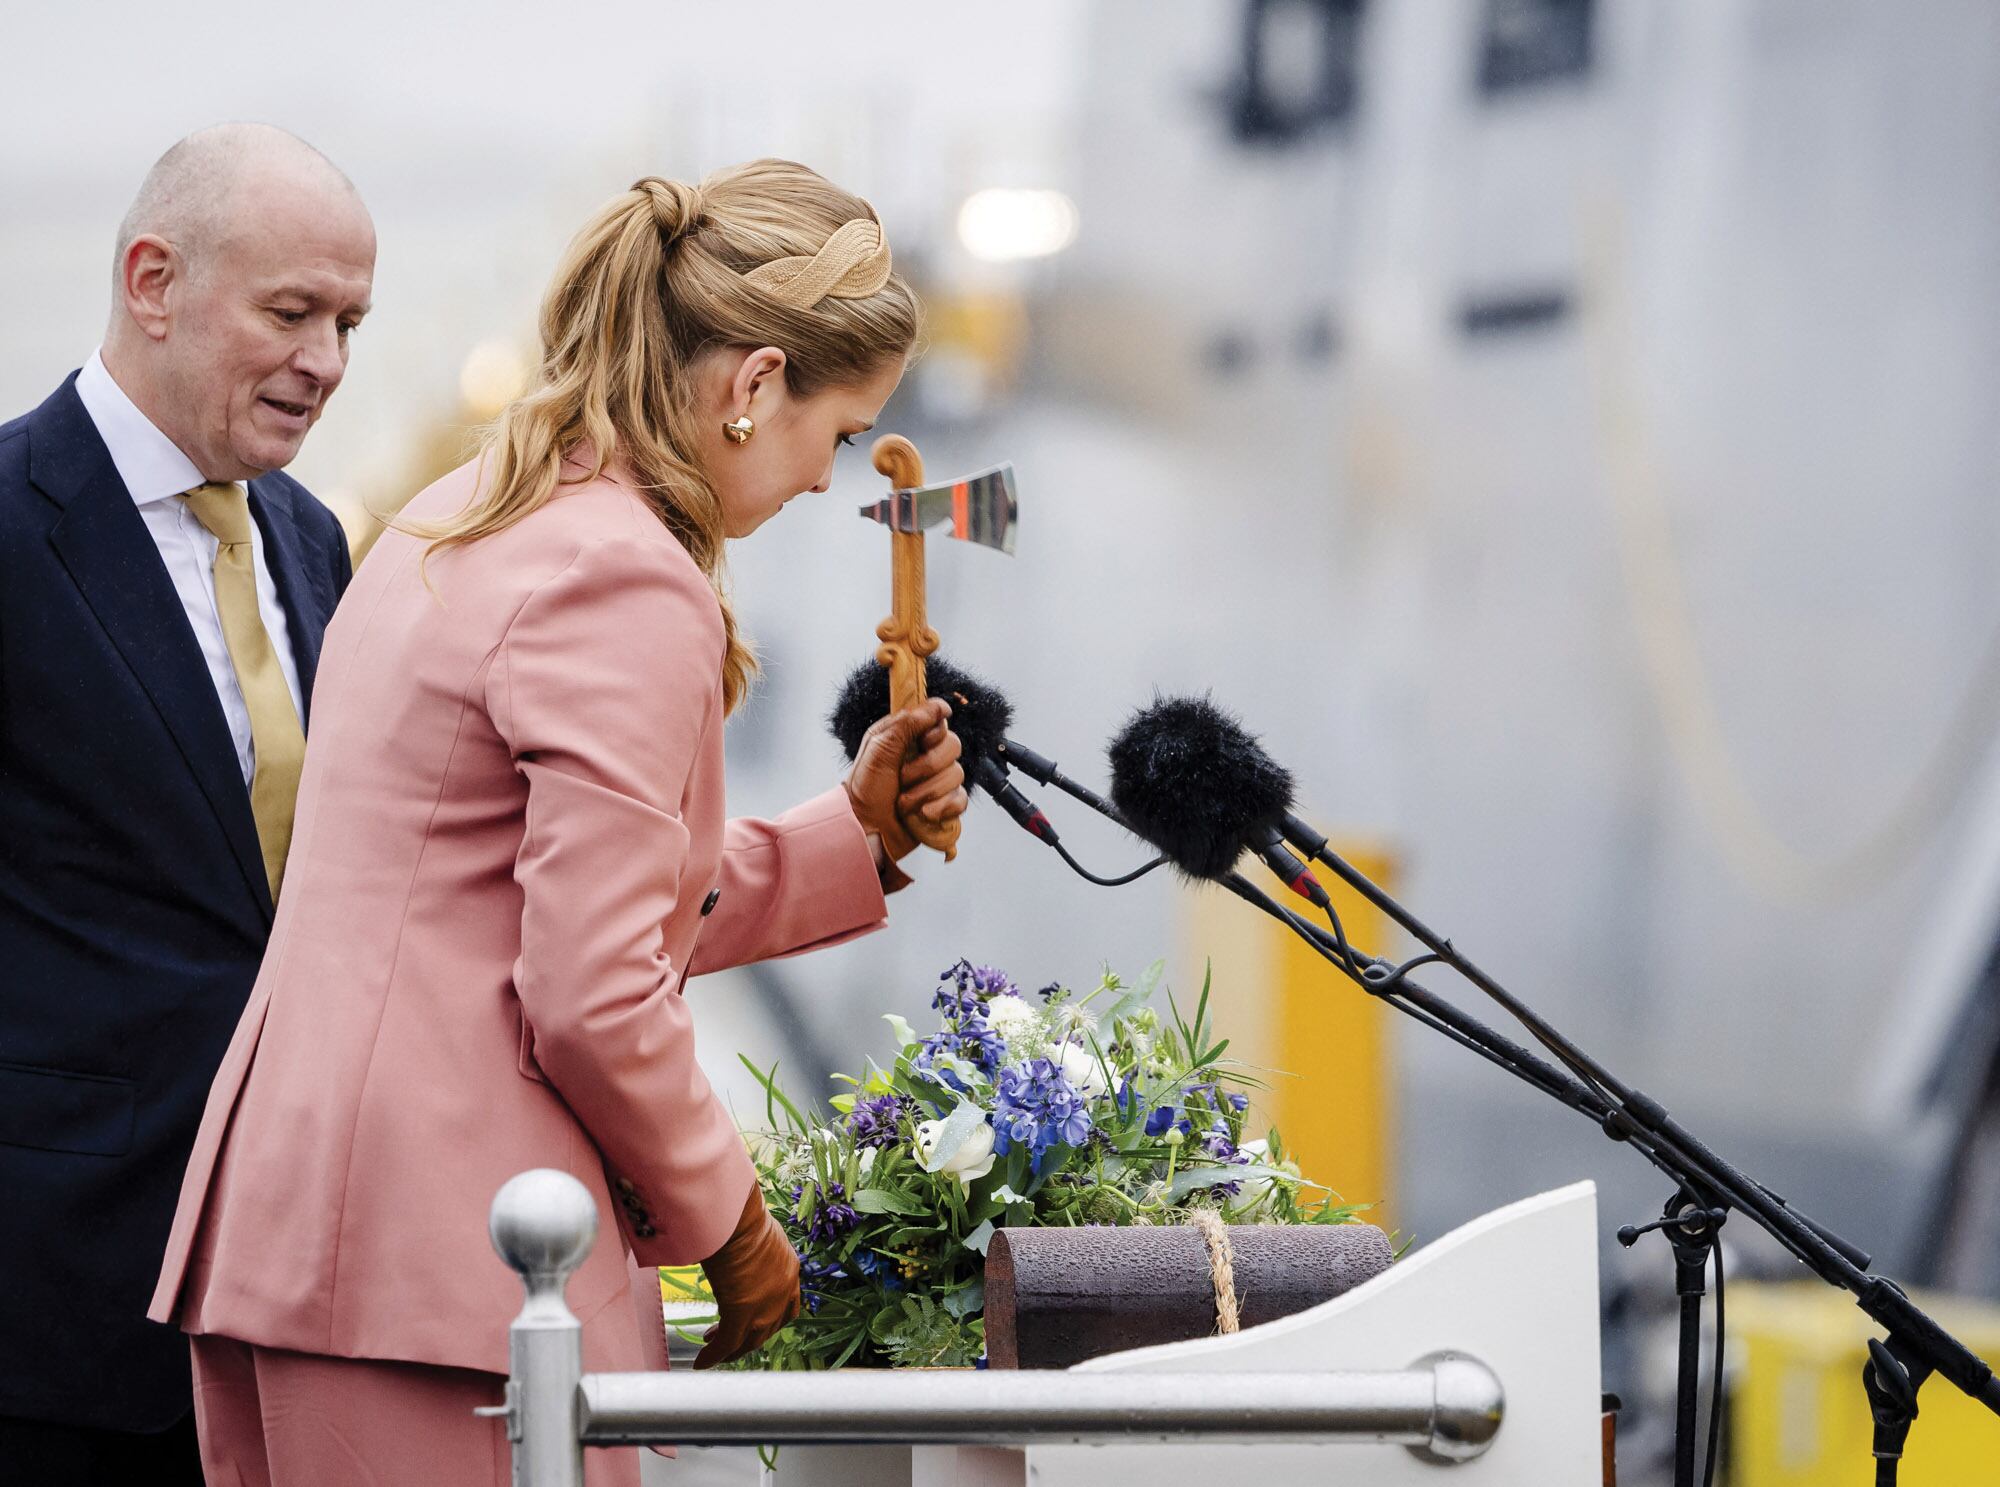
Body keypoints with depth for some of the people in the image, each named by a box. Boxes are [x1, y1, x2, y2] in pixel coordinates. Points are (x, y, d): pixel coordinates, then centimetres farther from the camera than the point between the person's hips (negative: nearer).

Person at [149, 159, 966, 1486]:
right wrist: (725, 1216, -3)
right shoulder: (628, 585, -13)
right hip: (437, 1256, -10)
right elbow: (593, 999, -18)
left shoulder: (460, 523, 17)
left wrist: (857, 833, 21)